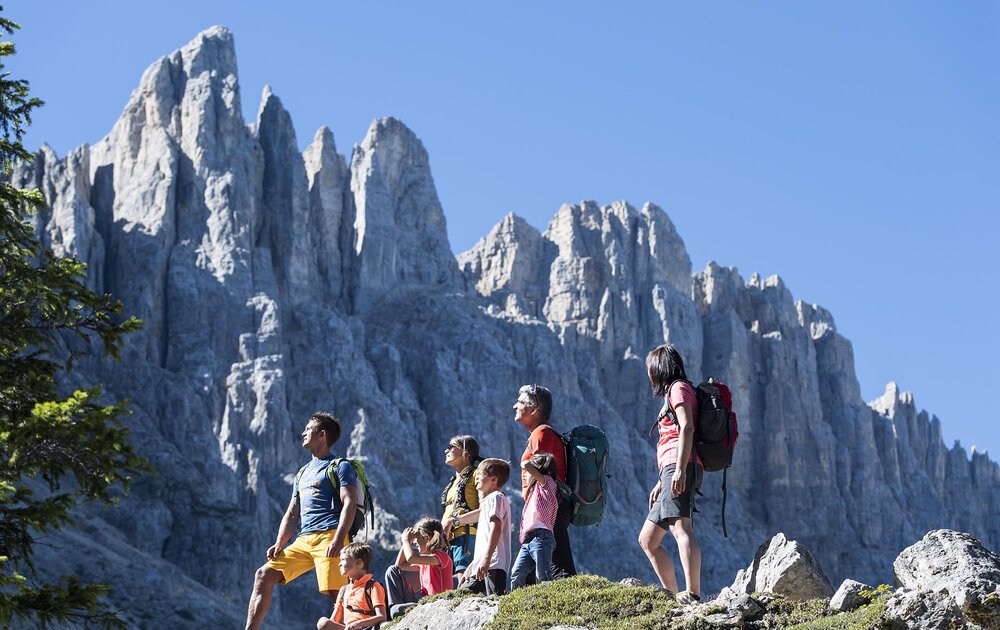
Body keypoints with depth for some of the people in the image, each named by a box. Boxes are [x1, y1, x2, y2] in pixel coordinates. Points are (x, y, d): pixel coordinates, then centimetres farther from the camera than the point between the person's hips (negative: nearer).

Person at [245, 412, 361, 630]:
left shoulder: (340, 467, 3)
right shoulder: (303, 472, 27)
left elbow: (349, 504, -10)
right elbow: (292, 514, 25)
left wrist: (338, 540, -23)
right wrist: (279, 544, 9)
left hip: (328, 537, -8)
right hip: (303, 541, 8)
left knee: (335, 592, -20)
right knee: (263, 575, 0)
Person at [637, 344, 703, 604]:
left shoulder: (679, 388, 1)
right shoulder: (673, 392, 30)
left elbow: (687, 428, -15)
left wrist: (680, 469, -25)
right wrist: (661, 483, 29)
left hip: (681, 468, -11)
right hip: (673, 471, 11)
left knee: (681, 528, -26)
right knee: (647, 540, 12)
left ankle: (693, 594, -38)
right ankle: (672, 594, 9)